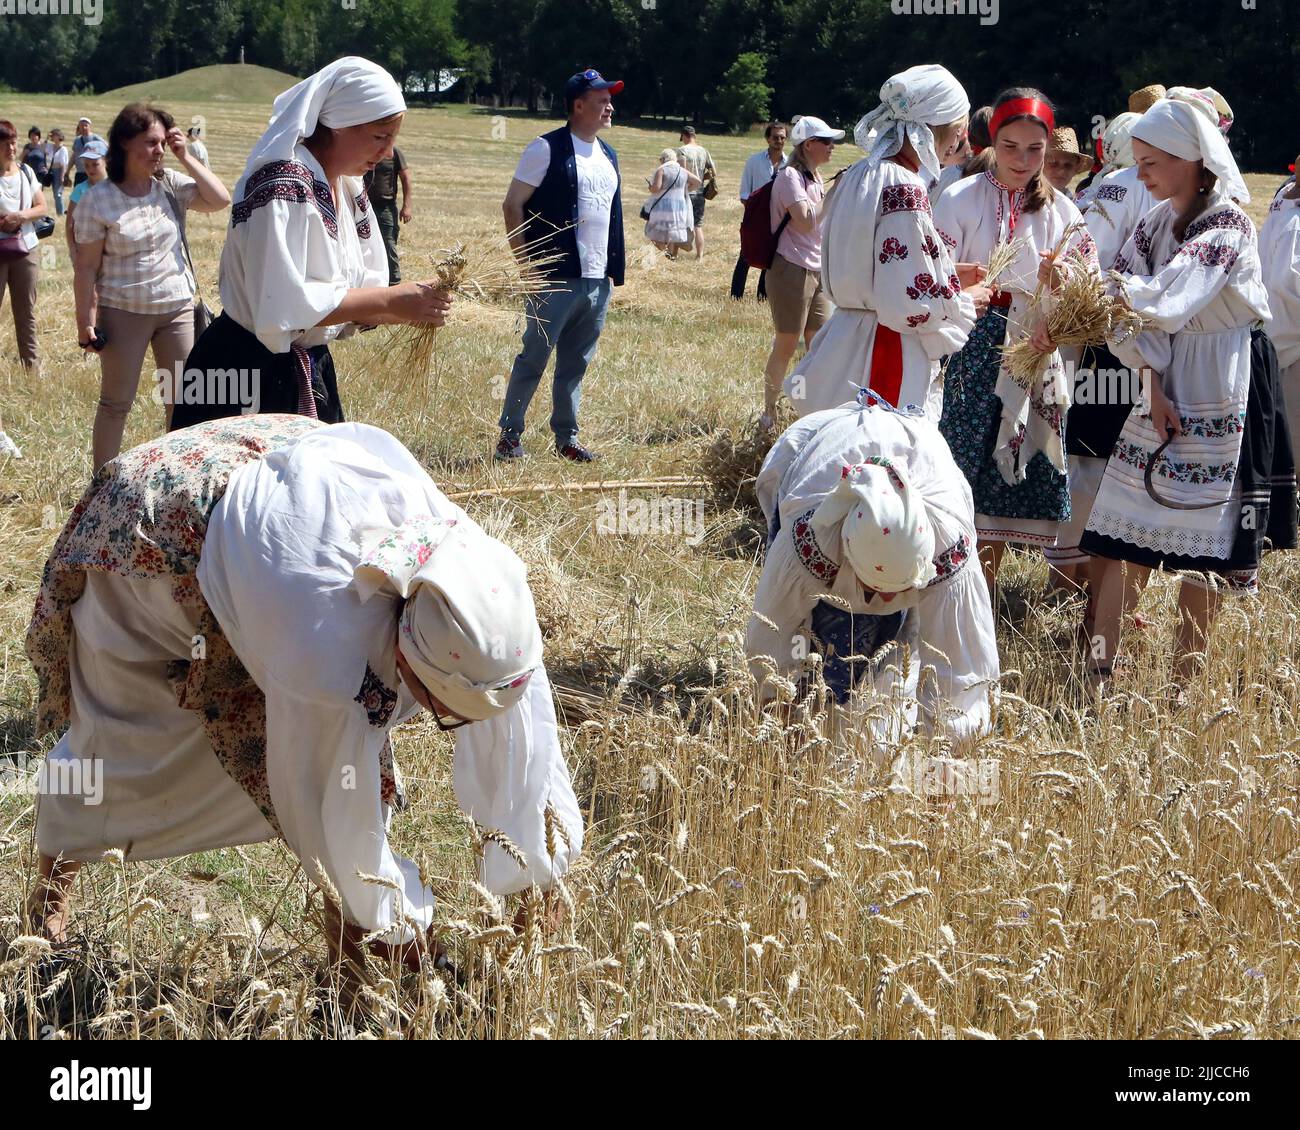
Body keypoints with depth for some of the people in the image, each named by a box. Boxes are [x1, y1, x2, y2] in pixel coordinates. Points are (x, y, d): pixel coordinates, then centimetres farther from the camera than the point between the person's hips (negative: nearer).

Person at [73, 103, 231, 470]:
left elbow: (219, 199, -8)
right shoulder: (97, 200, -10)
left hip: (177, 308, 4)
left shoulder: (171, 185, 1)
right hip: (123, 314, -4)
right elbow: (86, 267, -9)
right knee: (116, 404, 4)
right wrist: (85, 323, -12)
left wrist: (185, 158, -9)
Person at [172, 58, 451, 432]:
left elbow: (357, 295, 10)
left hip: (311, 370, 9)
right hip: (248, 376, -9)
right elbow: (281, 307, -29)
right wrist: (388, 300, -24)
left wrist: (413, 307, -10)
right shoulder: (283, 184, -20)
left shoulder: (348, 189, 8)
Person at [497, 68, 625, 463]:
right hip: (557, 279, -7)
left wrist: (614, 268, 16)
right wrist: (527, 263, -11)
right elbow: (512, 205, -7)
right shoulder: (547, 149, -7)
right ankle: (509, 435, 8)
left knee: (576, 364, 11)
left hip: (598, 282, 7)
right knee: (534, 357, -1)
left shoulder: (608, 156, 16)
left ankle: (566, 438, 19)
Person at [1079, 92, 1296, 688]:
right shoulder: (1157, 221, 8)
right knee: (1128, 530, 3)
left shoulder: (1227, 226, -14)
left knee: (1201, 545, -1)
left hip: (1218, 394, -7)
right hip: (1164, 385, 7)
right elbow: (1130, 307, 1)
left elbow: (1164, 301, -27)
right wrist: (1153, 386, -11)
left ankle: (1185, 680, 6)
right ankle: (1100, 667, 5)